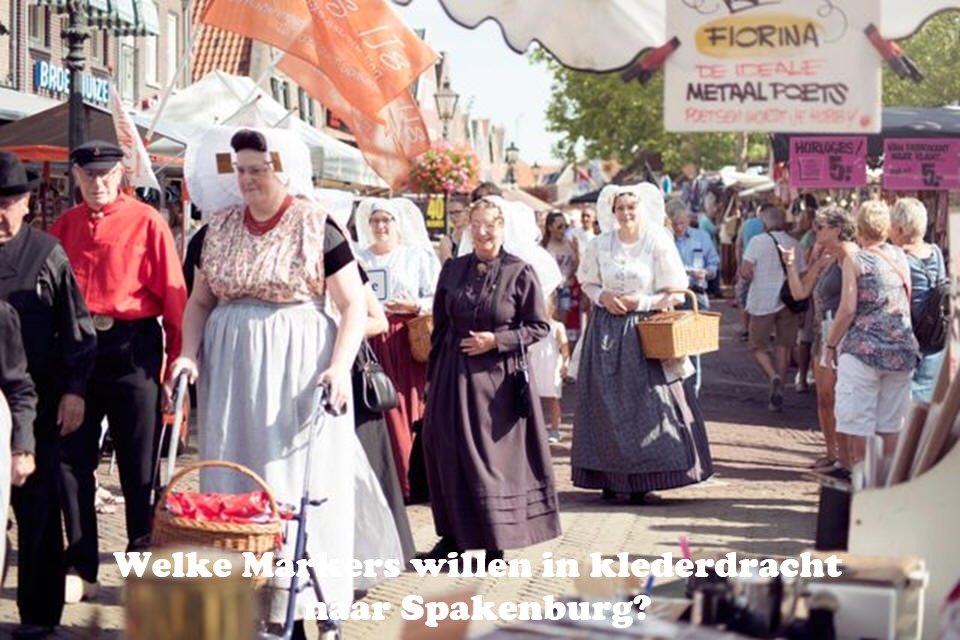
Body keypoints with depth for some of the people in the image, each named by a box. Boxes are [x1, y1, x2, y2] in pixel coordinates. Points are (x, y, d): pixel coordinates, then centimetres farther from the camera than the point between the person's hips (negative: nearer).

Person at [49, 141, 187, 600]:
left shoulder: (146, 222, -2)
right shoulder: (64, 226, 10)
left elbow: (173, 295, -4)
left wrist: (178, 360, -9)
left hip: (132, 349, -4)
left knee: (139, 464, 4)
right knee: (71, 458, 6)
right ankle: (80, 568, 15)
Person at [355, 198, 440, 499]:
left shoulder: (418, 256, 8)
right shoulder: (359, 259, 17)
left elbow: (438, 300, 3)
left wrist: (415, 306, -13)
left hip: (405, 342, -3)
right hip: (369, 341, 3)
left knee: (405, 409, -6)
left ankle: (408, 481, 1)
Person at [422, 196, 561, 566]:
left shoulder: (521, 273, -5)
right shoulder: (452, 270, 6)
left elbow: (539, 326, -3)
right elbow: (440, 326, 12)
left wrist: (497, 340, -13)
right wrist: (433, 376, 11)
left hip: (500, 377, -4)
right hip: (454, 375, 4)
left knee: (496, 453, -1)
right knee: (448, 451, 5)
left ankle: (495, 541, 8)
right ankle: (454, 533, 19)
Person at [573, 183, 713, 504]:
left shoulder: (659, 244, -3)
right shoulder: (600, 245, 4)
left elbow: (674, 294, -2)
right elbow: (587, 282, 14)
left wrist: (641, 301, -13)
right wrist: (603, 297, -6)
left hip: (644, 330, -2)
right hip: (606, 331, 2)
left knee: (646, 402, -4)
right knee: (607, 403, 3)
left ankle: (642, 479, 1)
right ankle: (610, 476, 10)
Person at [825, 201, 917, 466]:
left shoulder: (855, 261, -6)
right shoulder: (900, 257, 8)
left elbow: (848, 309, -10)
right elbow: (908, 303, 14)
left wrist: (831, 343, 0)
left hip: (862, 348, -5)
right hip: (901, 350, 5)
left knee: (857, 424, 3)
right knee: (891, 424, 11)